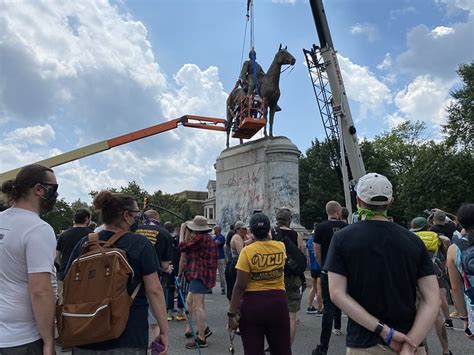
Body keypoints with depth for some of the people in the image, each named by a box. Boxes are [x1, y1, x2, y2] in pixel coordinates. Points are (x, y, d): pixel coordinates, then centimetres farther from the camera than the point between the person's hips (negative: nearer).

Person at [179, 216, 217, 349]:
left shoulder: (200, 238, -16)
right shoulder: (207, 238, 17)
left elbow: (182, 247, -12)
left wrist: (187, 235, 3)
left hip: (199, 275, -11)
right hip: (201, 275, 11)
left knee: (197, 306, -6)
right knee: (190, 302, 19)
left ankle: (201, 339, 0)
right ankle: (205, 329, 26)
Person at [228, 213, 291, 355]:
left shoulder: (247, 251, -13)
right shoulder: (281, 247, -2)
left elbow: (240, 286, -15)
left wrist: (232, 313, -10)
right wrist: (267, 237, 37)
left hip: (253, 303, -3)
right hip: (278, 301, 4)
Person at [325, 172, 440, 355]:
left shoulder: (342, 238, -9)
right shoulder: (413, 241, -2)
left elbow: (337, 294, -15)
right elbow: (432, 299, -8)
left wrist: (384, 331, -15)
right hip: (408, 339, 2)